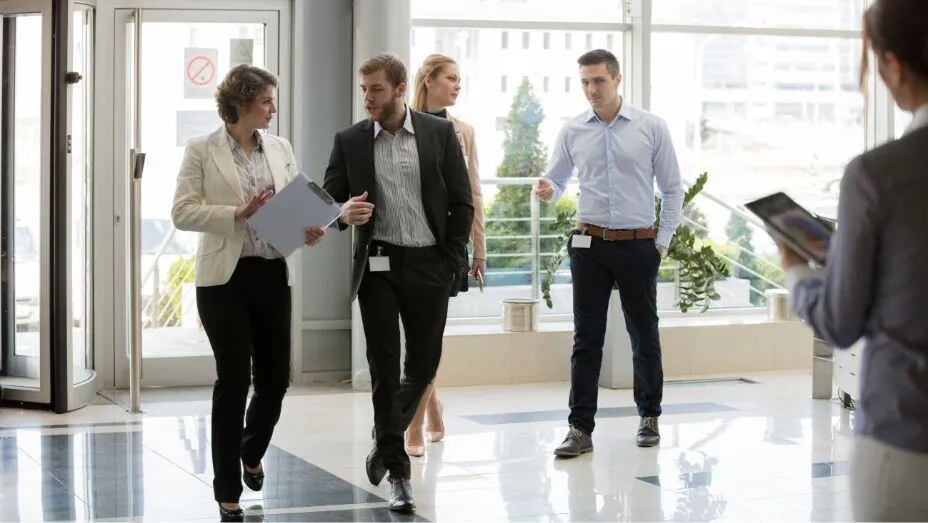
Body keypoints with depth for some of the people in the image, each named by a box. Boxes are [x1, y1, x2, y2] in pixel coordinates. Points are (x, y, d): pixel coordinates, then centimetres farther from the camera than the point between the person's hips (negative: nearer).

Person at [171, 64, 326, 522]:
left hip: (273, 275, 4)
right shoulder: (202, 151, -3)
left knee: (275, 378, 7)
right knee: (233, 380, -4)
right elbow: (183, 212, -8)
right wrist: (239, 214, -18)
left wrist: (308, 229, -10)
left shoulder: (280, 148, 10)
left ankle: (251, 451, 39)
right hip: (226, 277, -4)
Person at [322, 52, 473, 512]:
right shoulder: (350, 141, 3)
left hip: (429, 265, 1)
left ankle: (386, 437, 37)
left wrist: (452, 262, -3)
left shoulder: (440, 133, 1)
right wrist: (343, 213, -18)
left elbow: (461, 202, 3)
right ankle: (398, 474, 7)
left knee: (423, 365, 9)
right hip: (378, 265, 0)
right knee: (385, 369, -1)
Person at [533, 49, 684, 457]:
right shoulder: (572, 132, 4)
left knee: (644, 335, 9)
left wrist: (663, 241, 0)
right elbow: (557, 180, 12)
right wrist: (547, 190, -13)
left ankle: (649, 418, 24)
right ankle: (580, 429, 2)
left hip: (638, 245, -1)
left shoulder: (651, 128, -1)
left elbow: (673, 188, 4)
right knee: (587, 338, 0)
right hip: (589, 244, 1)